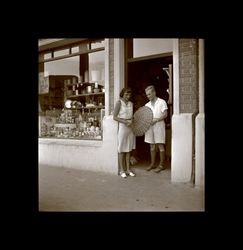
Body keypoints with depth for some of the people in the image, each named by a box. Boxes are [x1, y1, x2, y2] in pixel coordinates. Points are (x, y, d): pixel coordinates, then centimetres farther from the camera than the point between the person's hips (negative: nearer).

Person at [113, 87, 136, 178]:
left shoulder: (131, 103, 11)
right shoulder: (119, 103, -5)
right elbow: (114, 117, -9)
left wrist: (131, 121, -5)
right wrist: (125, 122, -17)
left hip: (130, 127, 6)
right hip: (122, 127, -5)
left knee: (129, 150, 10)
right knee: (121, 150, 2)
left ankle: (128, 169, 20)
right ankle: (122, 170, 13)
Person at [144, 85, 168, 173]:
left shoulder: (162, 102, 1)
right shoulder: (147, 105, 16)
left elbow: (165, 115, -7)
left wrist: (156, 120, -18)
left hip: (158, 125, -5)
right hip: (149, 126, 5)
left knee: (160, 145, -1)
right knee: (152, 145, 9)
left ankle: (161, 165, 8)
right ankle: (152, 164, 18)